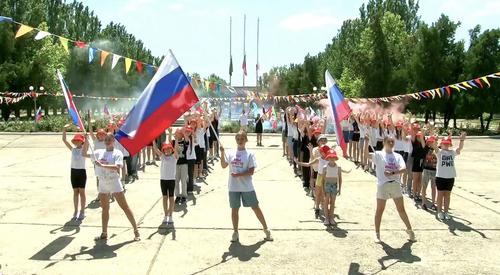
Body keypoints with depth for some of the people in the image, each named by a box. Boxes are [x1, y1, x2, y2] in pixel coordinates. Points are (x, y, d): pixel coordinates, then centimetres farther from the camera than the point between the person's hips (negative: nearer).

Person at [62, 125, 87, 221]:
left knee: (81, 192, 3)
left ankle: (82, 212, 11)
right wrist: (64, 129, -9)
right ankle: (75, 211, 17)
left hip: (82, 172, -4)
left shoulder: (84, 149, -5)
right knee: (75, 192, 10)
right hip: (73, 171, 4)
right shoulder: (73, 149, 6)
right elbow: (64, 140, 1)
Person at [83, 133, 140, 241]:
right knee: (105, 209, 14)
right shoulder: (99, 152, 7)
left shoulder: (118, 153, -8)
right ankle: (104, 234, 24)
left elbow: (117, 167, -23)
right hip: (102, 184, 5)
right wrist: (86, 140, 1)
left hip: (114, 184, -5)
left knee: (124, 207, -2)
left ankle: (136, 231, 4)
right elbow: (84, 154, 12)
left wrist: (102, 165, -29)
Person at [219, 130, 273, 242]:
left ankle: (266, 229, 17)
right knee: (234, 209, 10)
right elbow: (223, 165, -3)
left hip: (247, 187, -2)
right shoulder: (231, 153, 5)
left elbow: (251, 171, -11)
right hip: (233, 187, 3)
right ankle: (235, 232, 24)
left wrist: (238, 175, -21)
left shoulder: (249, 154, -5)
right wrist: (222, 153, -14)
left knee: (255, 207, 4)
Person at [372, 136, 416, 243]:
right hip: (382, 185, -3)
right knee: (380, 210, 4)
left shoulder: (398, 156, 9)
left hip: (395, 184, 3)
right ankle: (377, 233, 15)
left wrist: (392, 173, -23)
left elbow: (403, 168, -7)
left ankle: (409, 230, 29)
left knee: (401, 209, 13)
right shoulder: (378, 154, -1)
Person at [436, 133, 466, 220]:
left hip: (450, 177, 3)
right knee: (440, 194, 5)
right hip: (440, 176, -3)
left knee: (447, 195, 10)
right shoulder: (439, 152, -3)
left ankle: (446, 212, 18)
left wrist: (462, 140, -28)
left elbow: (460, 148, -12)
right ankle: (440, 212, 13)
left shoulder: (452, 152, 4)